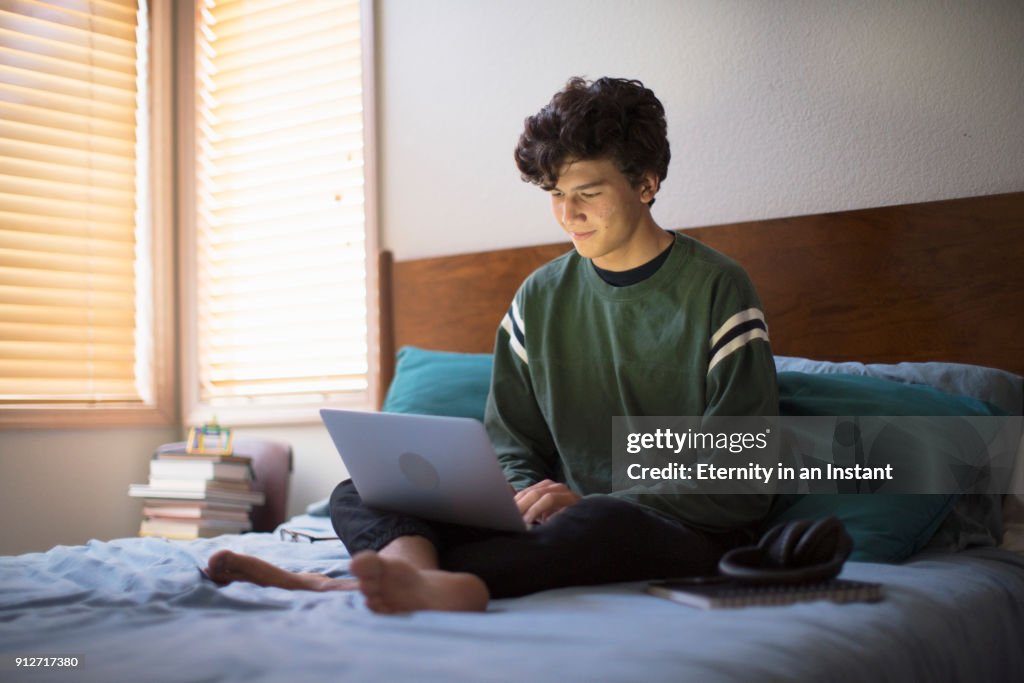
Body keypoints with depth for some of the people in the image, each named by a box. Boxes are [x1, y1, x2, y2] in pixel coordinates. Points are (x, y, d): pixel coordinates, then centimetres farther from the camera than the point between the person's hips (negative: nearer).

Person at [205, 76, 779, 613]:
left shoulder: (717, 291, -4)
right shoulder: (540, 298, 11)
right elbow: (512, 446, 14)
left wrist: (587, 503, -18)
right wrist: (529, 496, -12)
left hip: (689, 537, -4)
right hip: (569, 522, 5)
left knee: (605, 522, -42)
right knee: (358, 494, -12)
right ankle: (415, 567, -47)